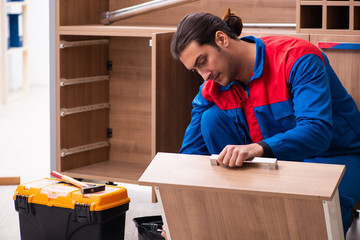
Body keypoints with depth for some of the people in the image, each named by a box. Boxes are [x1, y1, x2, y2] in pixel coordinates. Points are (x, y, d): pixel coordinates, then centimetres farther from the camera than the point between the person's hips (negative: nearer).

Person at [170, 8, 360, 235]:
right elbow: (191, 152, -1)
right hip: (277, 159, 6)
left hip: (334, 155, -6)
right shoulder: (212, 90, -5)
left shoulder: (297, 58, -24)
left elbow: (317, 131, -36)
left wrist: (259, 148, -52)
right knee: (212, 118, -14)